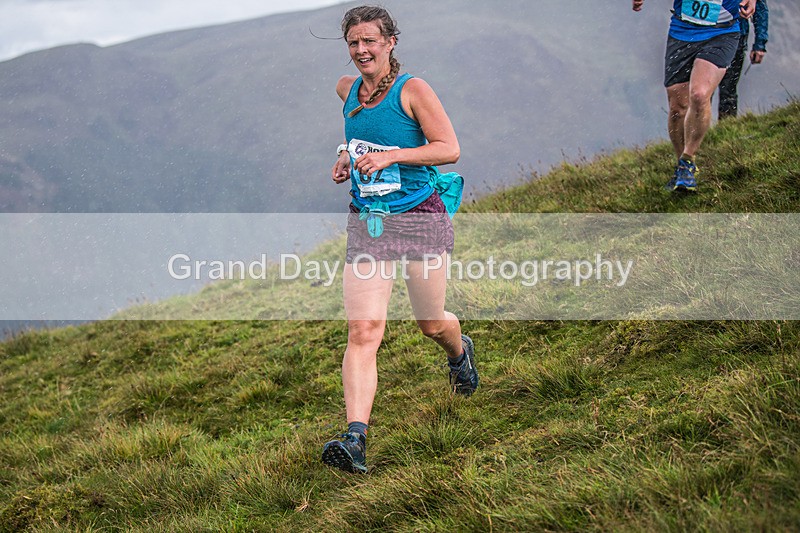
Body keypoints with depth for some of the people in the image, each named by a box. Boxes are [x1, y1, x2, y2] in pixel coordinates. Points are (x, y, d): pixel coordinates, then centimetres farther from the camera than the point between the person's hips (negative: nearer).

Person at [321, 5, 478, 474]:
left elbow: (450, 149, -12)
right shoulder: (347, 89, 8)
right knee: (362, 331, -12)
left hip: (420, 219, -3)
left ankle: (461, 351, 51)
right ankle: (356, 439, -19)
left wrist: (390, 156, -21)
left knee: (432, 323, 13)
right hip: (367, 223, 4)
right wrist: (348, 156, 10)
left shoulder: (413, 90, -8)